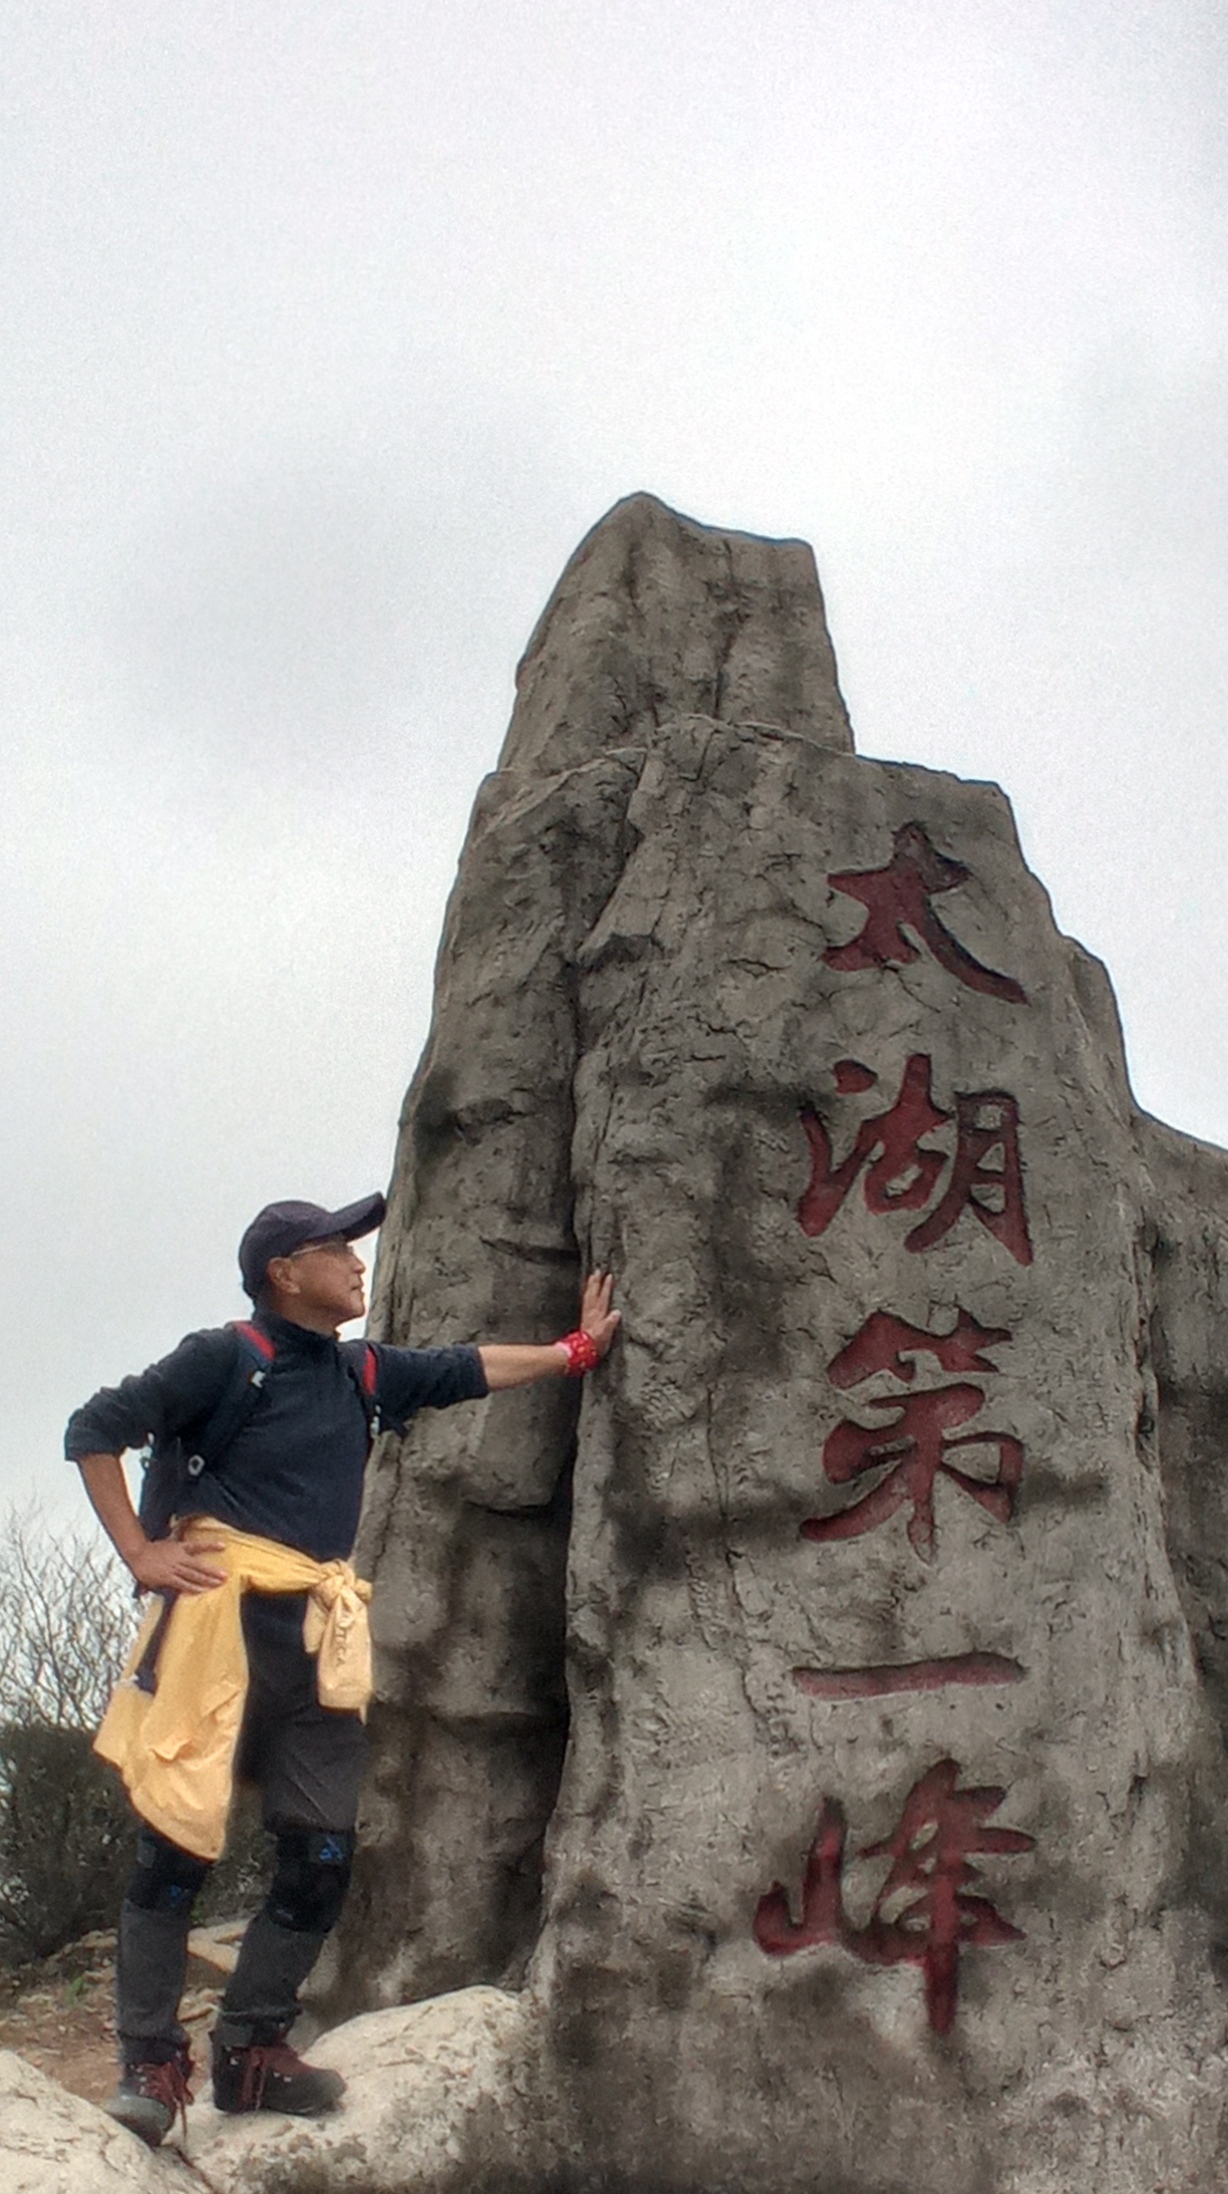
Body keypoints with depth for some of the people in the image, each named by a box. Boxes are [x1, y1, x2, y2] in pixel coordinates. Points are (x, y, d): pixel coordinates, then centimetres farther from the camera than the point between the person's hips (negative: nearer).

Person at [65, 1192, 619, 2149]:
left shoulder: (365, 1374, 16)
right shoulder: (228, 1356, -3)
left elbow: (472, 1369, 26)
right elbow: (96, 1428, -3)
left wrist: (579, 1348, 26)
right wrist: (139, 1552, -6)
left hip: (317, 1633, 7)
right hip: (226, 1607, -6)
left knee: (322, 1855, 5)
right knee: (178, 1839, -6)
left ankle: (252, 2050, 19)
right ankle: (151, 2060, 7)